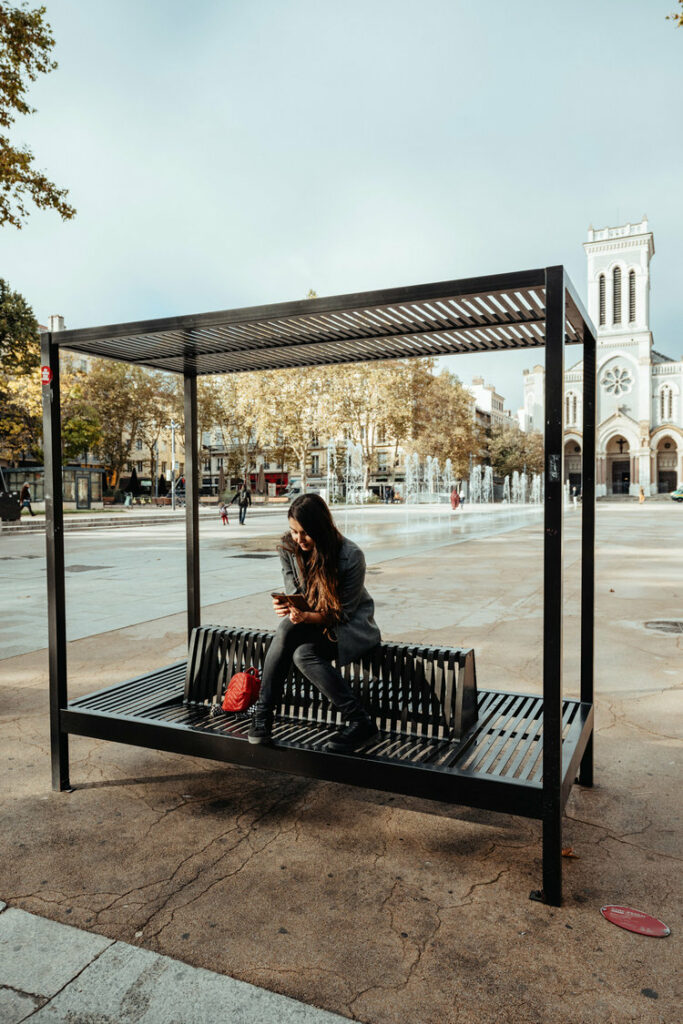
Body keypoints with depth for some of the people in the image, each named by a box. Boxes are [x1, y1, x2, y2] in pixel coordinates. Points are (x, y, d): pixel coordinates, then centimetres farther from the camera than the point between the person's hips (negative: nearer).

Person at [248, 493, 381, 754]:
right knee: (286, 630, -31)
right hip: (310, 618, 5)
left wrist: (308, 617, -35)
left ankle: (360, 722, -22)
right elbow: (294, 593, 0)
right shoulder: (288, 547, -7)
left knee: (303, 653, -32)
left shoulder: (351, 556, -22)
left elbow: (343, 612, -17)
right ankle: (263, 713, -21)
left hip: (350, 625, -4)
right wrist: (287, 606, -25)